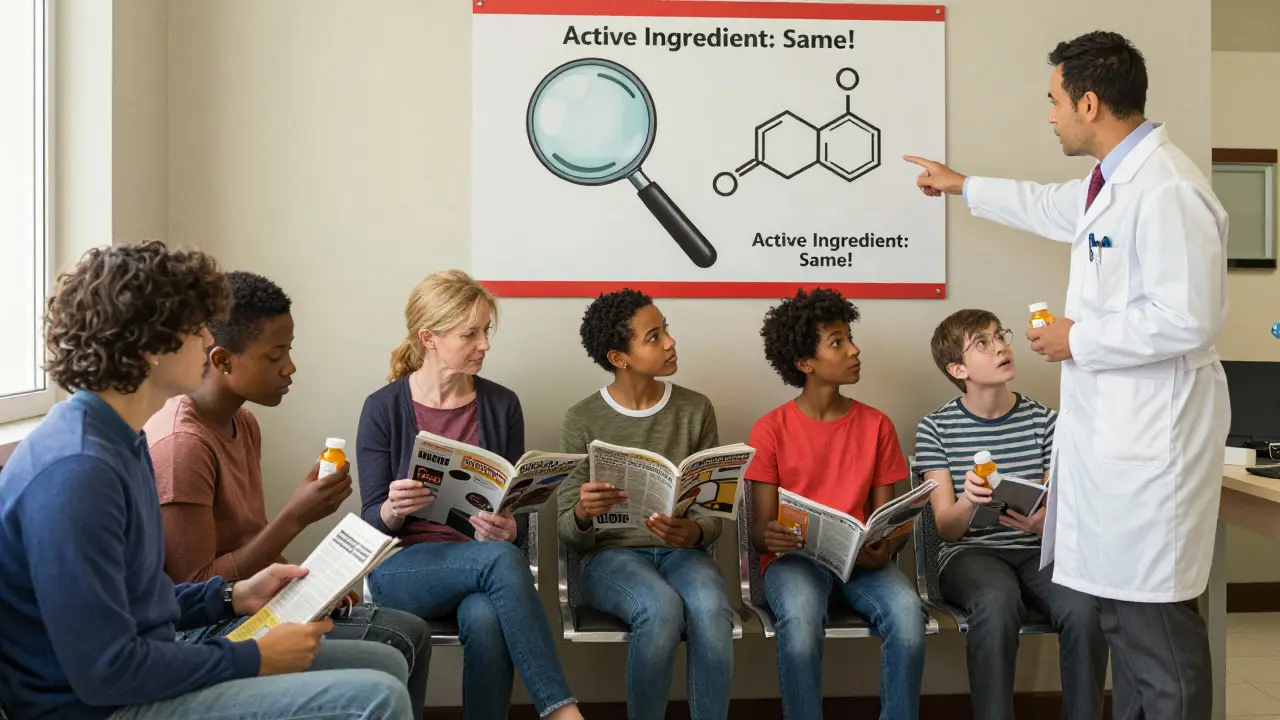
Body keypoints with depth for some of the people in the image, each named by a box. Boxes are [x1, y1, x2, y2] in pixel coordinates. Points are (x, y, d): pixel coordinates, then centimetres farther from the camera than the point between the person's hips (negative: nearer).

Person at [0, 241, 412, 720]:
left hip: (140, 676, 10)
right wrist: (255, 658, -16)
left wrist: (233, 597, 7)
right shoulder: (77, 469, -25)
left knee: (386, 666, 10)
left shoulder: (120, 439, 8)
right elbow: (105, 672, -25)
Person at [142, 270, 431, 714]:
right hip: (205, 628, -9)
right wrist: (296, 517, -23)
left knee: (408, 633, -2)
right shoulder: (181, 444, -22)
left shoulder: (243, 423, 8)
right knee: (393, 647, -18)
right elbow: (197, 587, -21)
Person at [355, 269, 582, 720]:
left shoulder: (501, 405, 3)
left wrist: (508, 528, -19)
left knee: (487, 621, -35)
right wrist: (393, 509, -26)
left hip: (483, 562, 2)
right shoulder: (383, 408, -3)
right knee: (501, 559, -34)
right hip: (402, 567, -2)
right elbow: (372, 521, -2)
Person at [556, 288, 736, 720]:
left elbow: (715, 515, 4)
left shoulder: (696, 410, 3)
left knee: (711, 610, -33)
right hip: (611, 554, -1)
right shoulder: (582, 421, -2)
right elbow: (570, 535, -2)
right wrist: (583, 513, -27)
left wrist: (695, 534, -20)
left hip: (681, 551, 2)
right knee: (662, 609, -34)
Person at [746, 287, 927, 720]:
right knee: (802, 616, -35)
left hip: (861, 559, 3)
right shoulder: (770, 430, -3)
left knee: (907, 611, -29)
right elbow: (761, 525, -4)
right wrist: (769, 537, -29)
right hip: (793, 557, -2)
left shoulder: (877, 425, 5)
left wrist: (886, 549, -18)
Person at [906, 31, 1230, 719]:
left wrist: (1078, 340, -13)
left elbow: (1187, 320, -25)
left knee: (1154, 617, -1)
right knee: (1120, 605, 17)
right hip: (1109, 425, 10)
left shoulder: (1165, 190, -20)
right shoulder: (1115, 179, 13)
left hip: (1151, 435, -10)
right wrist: (962, 186, 44)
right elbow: (1052, 206, 34)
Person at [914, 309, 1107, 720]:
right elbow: (946, 528, -4)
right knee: (998, 603, -36)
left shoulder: (1044, 421, 5)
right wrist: (968, 501, -29)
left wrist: (1041, 522, -20)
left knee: (1085, 608, -29)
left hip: (1038, 550, 3)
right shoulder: (936, 428, -2)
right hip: (970, 552, -2)